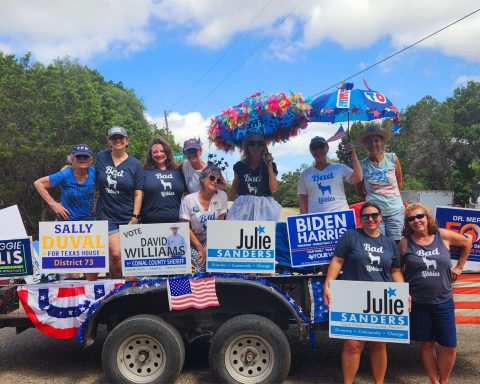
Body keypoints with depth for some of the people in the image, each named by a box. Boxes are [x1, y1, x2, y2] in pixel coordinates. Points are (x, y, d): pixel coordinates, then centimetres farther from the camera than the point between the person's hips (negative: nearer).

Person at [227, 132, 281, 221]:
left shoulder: (270, 165, 3)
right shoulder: (240, 166, 7)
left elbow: (274, 189, -7)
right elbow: (234, 189, 12)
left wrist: (269, 166, -11)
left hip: (263, 207, -1)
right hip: (244, 206, 1)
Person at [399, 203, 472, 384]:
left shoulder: (443, 236, -3)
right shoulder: (405, 243, -6)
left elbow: (467, 243, 14)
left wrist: (459, 266, 12)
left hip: (443, 301, 1)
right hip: (417, 303, -1)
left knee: (449, 346, 5)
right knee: (426, 344, 10)